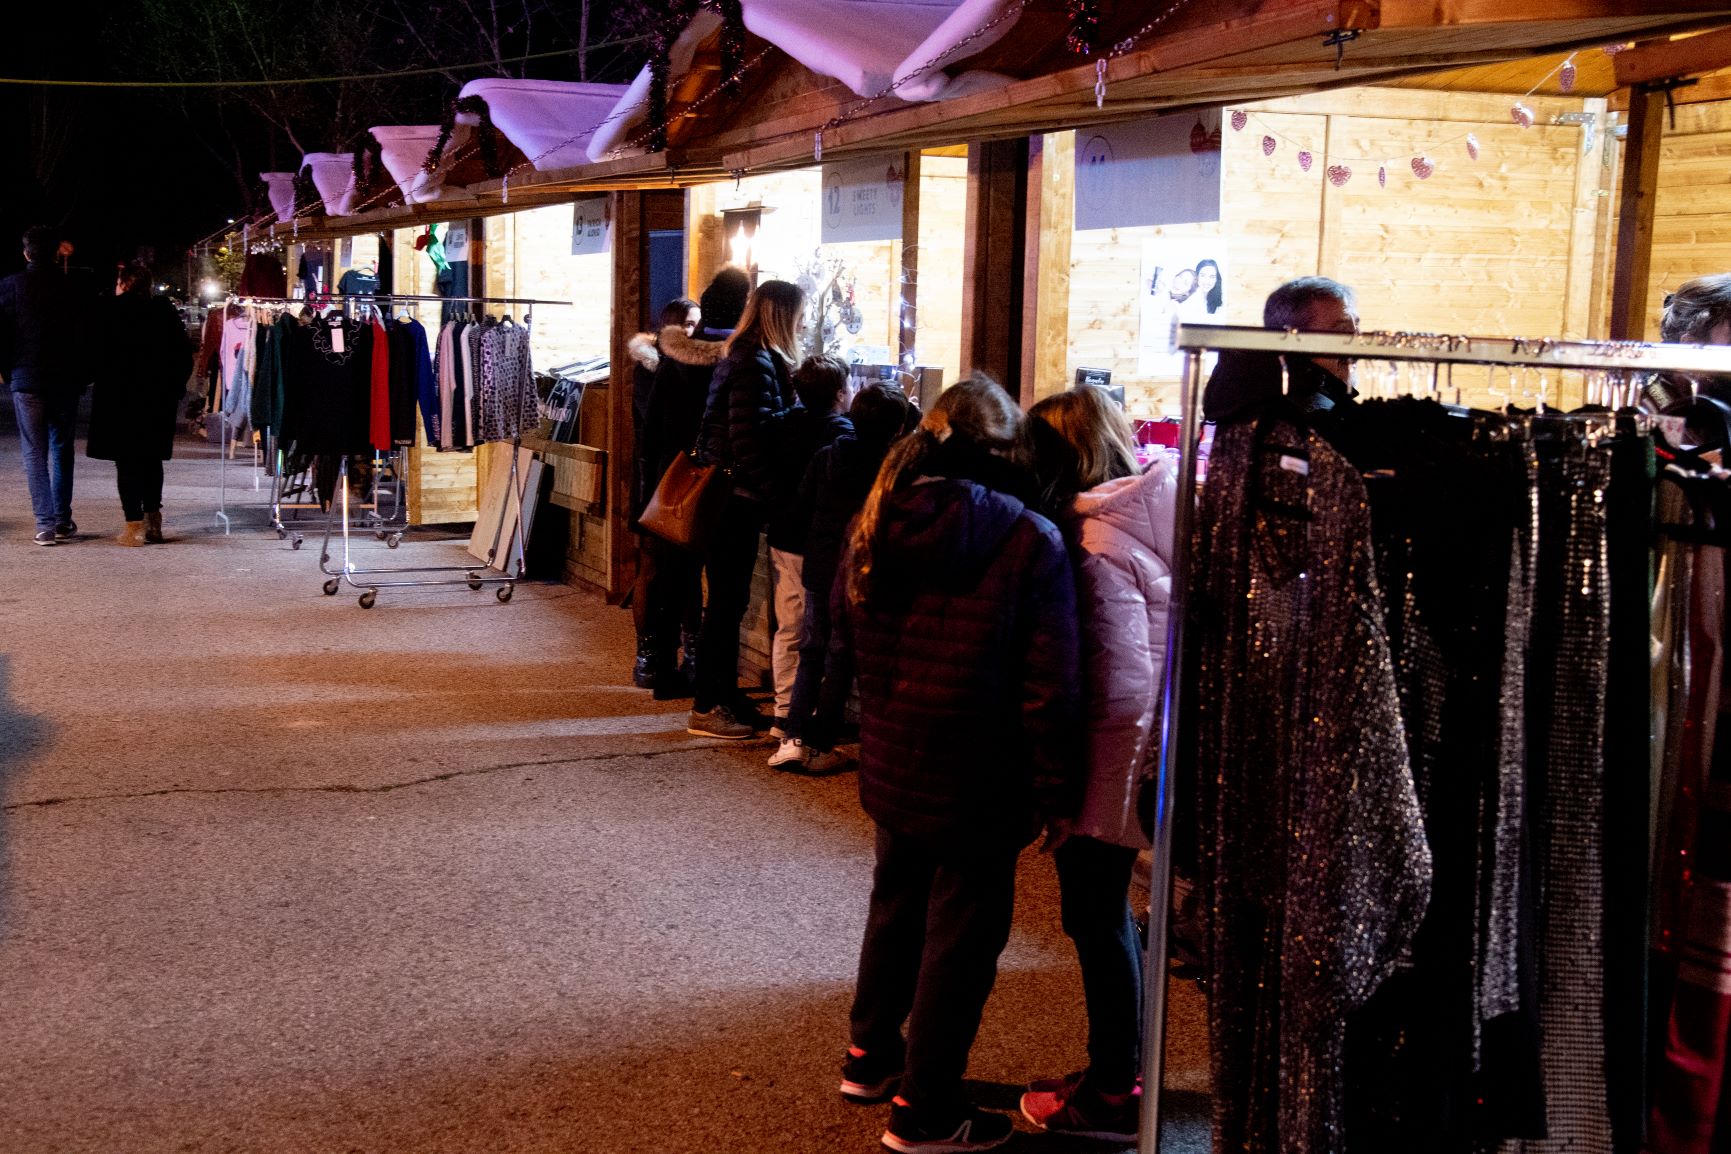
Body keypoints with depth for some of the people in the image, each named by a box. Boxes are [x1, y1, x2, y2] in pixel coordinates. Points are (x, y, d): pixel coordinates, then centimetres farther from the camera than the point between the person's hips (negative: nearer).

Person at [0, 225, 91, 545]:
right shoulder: (72, 287, -1)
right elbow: (87, 335, 2)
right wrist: (84, 373, 10)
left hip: (26, 379, -2)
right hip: (66, 380, 2)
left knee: (34, 451, 1)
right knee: (61, 449, 13)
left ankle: (45, 523, -6)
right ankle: (62, 521, 12)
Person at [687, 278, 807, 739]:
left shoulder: (746, 359, 14)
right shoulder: (755, 366, -17)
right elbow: (749, 445, -22)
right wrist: (774, 493, -17)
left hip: (733, 499, 10)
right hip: (738, 504, -10)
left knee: (730, 602, 15)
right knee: (726, 603, -2)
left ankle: (726, 697, 24)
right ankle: (706, 708, 5)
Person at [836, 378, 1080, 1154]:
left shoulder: (875, 526, -1)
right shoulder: (1029, 542, -18)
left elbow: (848, 634, 13)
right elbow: (1050, 684, -17)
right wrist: (1055, 791, -9)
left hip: (889, 763, 6)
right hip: (978, 779, -6)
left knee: (896, 902, 25)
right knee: (961, 933, 7)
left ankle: (870, 1053, 40)